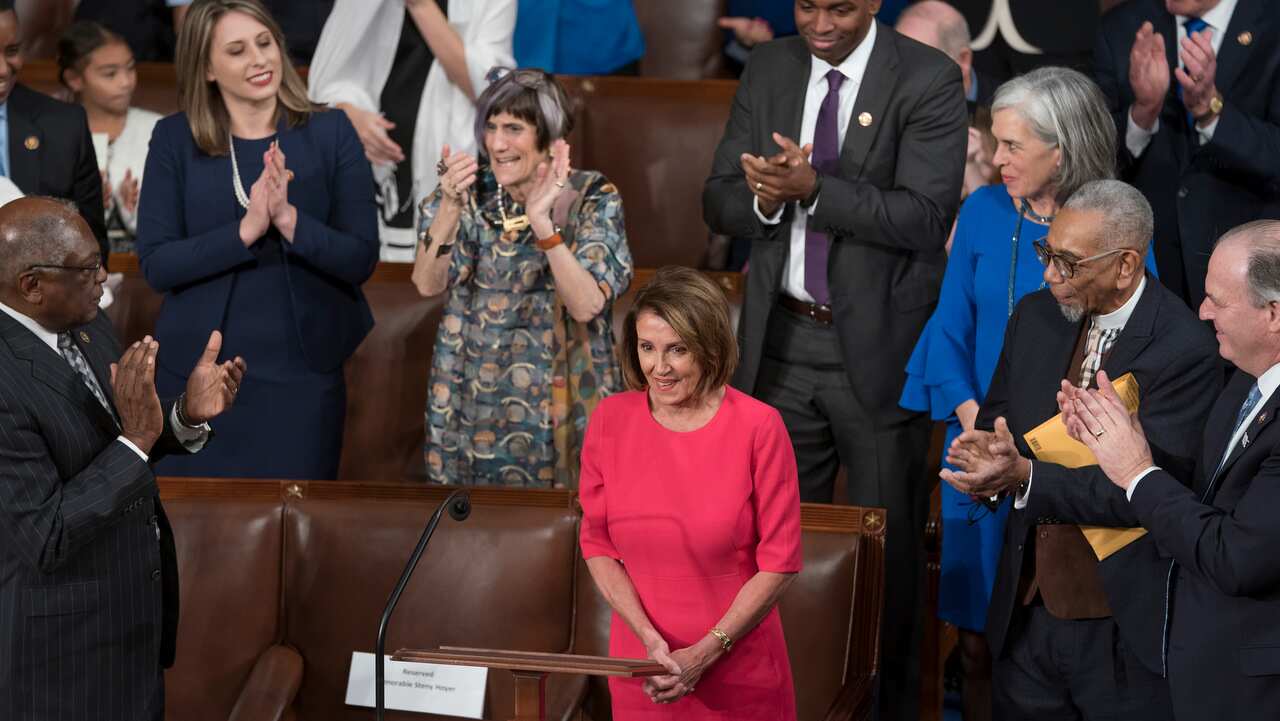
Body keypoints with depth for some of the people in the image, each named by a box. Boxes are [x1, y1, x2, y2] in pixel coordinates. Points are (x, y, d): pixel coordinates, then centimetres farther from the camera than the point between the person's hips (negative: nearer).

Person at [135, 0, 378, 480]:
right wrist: (246, 229, -21)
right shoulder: (175, 139, -1)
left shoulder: (330, 132, -2)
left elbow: (361, 260, -5)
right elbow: (155, 264, -8)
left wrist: (289, 218, -22)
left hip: (302, 372, 0)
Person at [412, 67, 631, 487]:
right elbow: (428, 284, -12)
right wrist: (450, 207, -27)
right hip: (472, 401, 2)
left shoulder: (592, 199, -9)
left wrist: (541, 221, -31)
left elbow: (586, 305, -22)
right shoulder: (472, 189, -1)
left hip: (559, 401, -2)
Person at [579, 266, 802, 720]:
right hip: (640, 670, 2)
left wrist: (705, 653, -14)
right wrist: (651, 640, -11)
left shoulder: (758, 427, -11)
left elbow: (780, 562, -9)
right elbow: (597, 545, 2)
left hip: (740, 675, -2)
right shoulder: (611, 420, -3)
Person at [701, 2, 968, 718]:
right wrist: (764, 198, -16)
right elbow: (720, 202, 6)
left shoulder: (929, 81, -9)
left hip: (879, 345, -4)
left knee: (889, 545, 4)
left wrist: (814, 187, -27)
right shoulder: (767, 70, 6)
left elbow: (925, 216, -19)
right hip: (782, 338, 4)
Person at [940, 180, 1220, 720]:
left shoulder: (1185, 350, -16)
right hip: (1027, 616, 6)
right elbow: (996, 425, 13)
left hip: (1124, 631, -6)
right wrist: (984, 452, -11)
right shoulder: (1036, 317, 5)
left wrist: (1025, 476, -30)